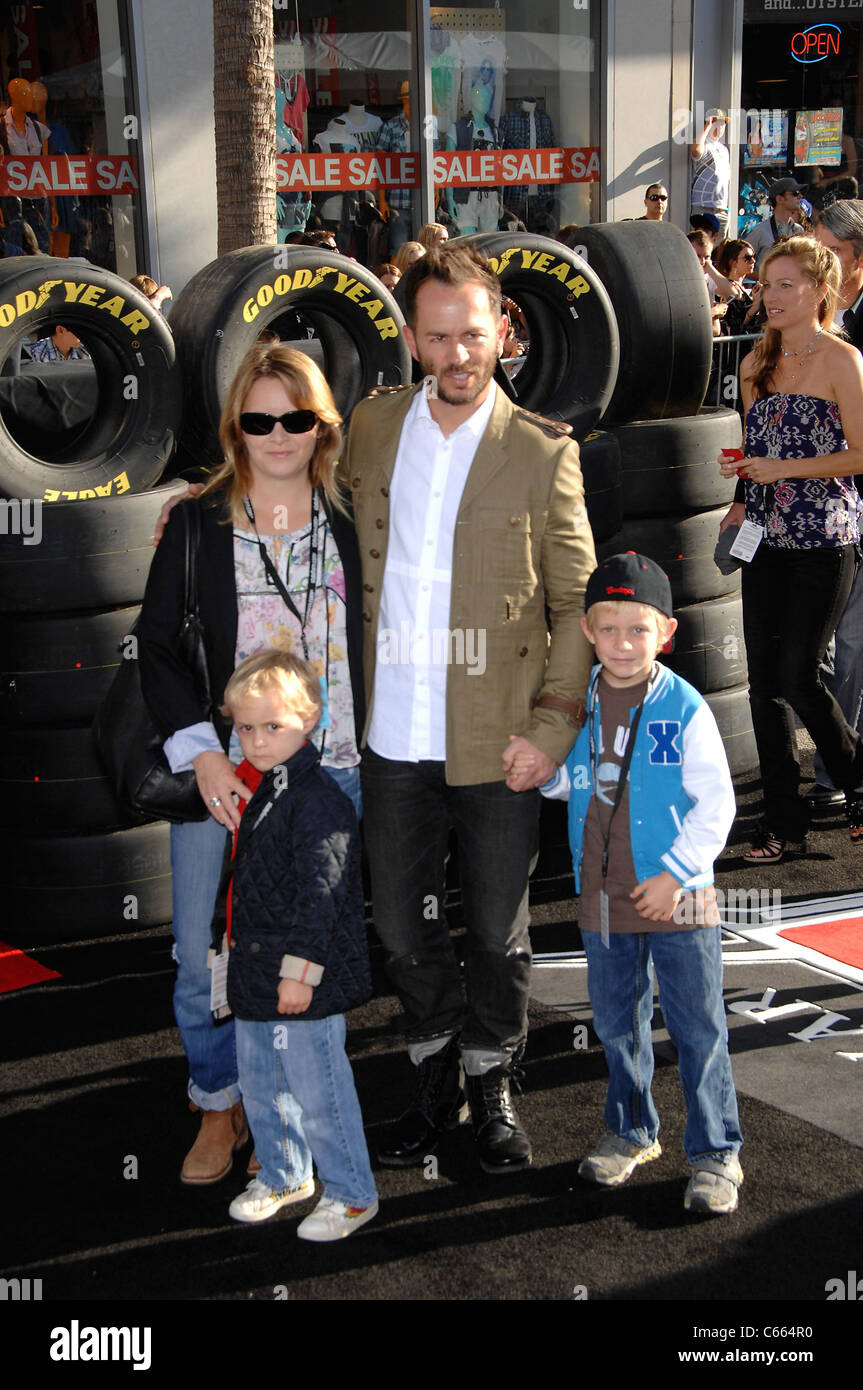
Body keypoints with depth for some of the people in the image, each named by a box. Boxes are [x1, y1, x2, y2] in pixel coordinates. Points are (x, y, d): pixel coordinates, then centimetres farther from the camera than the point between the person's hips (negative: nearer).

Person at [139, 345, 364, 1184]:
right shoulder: (195, 525, 2)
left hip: (326, 775, 1)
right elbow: (156, 648, 0)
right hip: (218, 771, -1)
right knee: (203, 959, 1)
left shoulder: (350, 526, 5)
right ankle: (218, 1109, 24)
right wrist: (201, 755, -11)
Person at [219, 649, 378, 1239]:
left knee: (316, 1091, 0)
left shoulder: (318, 799, -19)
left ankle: (351, 1194, 17)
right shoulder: (257, 790, 10)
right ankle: (283, 1175, 39)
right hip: (254, 973, 9)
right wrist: (233, 936, 25)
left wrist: (300, 966, -25)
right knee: (260, 1085, 20)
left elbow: (321, 891, -23)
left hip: (304, 982, -9)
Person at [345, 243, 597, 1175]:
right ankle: (435, 1077, 37)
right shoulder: (370, 427, 4)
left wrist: (553, 727, -9)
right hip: (393, 739, 3)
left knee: (497, 933, 11)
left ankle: (492, 1088, 33)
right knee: (401, 926, 13)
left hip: (496, 744, -2)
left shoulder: (544, 452, -5)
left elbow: (577, 602, -2)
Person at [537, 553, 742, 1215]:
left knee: (698, 1029, 4)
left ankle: (716, 1151, 17)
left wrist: (675, 873, -14)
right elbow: (561, 781, 15)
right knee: (617, 1022, 17)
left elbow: (717, 804, -10)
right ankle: (631, 1131, 36)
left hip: (678, 898, -4)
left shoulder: (686, 710, -11)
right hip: (603, 898, 4)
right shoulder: (579, 706, 2)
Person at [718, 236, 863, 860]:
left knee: (798, 677, -7)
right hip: (766, 539, 6)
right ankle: (783, 822, 15)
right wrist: (742, 503, 10)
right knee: (765, 680, 4)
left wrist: (785, 470, -16)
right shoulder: (757, 364, 13)